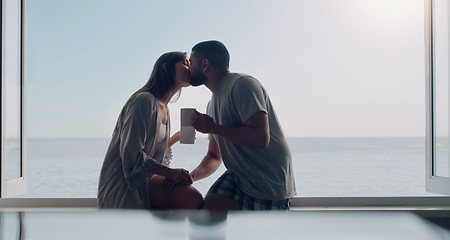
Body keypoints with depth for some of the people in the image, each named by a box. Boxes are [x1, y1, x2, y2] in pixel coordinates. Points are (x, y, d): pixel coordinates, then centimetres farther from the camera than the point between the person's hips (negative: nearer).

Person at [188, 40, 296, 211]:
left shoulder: (243, 84, -13)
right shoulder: (212, 104, 15)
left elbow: (260, 138, -27)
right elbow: (214, 156, 18)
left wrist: (213, 127, -16)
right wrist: (191, 176, -3)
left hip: (270, 185, -7)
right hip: (237, 177, 7)